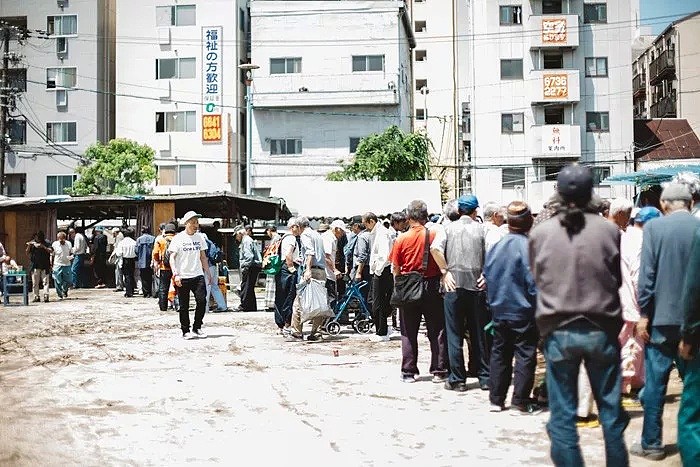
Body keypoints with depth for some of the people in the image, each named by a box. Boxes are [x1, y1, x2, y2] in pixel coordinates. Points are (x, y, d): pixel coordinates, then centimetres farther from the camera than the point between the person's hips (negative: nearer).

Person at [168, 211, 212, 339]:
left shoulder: (200, 238, 11)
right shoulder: (178, 238, -3)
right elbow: (172, 258, -6)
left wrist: (209, 274, 16)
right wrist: (175, 274, -18)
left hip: (198, 276, 4)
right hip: (182, 278, -3)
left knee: (202, 301, -6)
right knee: (184, 306, 2)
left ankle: (197, 328, 9)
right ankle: (186, 331, 13)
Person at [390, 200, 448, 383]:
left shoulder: (401, 239, -6)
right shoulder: (434, 235, -7)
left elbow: (395, 268, -2)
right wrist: (442, 276, 11)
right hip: (432, 286, 0)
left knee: (409, 333, 8)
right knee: (437, 331, 7)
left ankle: (409, 372, 10)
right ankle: (439, 371, 9)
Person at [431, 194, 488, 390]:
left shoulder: (449, 228, 3)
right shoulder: (481, 229, 4)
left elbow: (435, 248, -13)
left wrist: (445, 271, -6)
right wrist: (484, 274, 2)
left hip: (454, 284, -1)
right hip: (475, 285, 1)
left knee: (454, 333, 4)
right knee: (478, 333, 10)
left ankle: (457, 379, 6)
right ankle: (485, 377, 14)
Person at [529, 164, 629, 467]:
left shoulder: (540, 233, -5)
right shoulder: (608, 230, -6)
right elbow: (617, 279, 6)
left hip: (558, 331, 0)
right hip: (601, 330, 0)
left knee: (562, 414, 6)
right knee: (611, 410, 13)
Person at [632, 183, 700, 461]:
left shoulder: (654, 227, -7)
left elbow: (647, 273, -9)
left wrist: (644, 314, -4)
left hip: (662, 316, -3)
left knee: (655, 382, 4)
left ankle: (651, 444, 9)